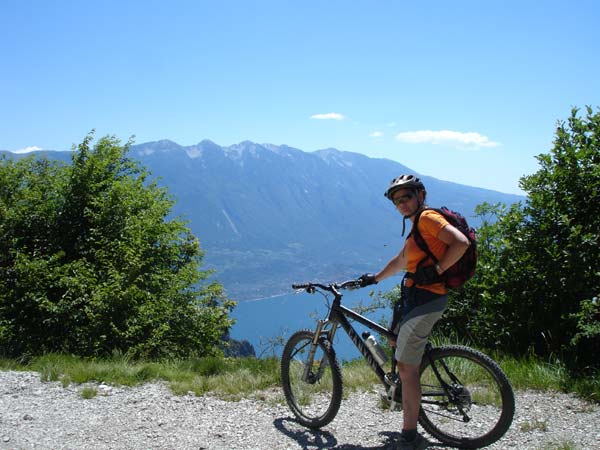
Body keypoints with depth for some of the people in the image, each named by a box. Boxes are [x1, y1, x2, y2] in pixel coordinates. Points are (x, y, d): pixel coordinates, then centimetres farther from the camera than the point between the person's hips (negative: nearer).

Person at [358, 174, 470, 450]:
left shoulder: (428, 218, -11)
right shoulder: (417, 226, 20)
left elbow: (461, 243, -24)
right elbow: (401, 260, 31)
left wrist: (436, 270, -19)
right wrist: (374, 279, 32)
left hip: (425, 300, -11)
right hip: (414, 297, 11)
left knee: (406, 367, -11)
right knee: (395, 342, 27)